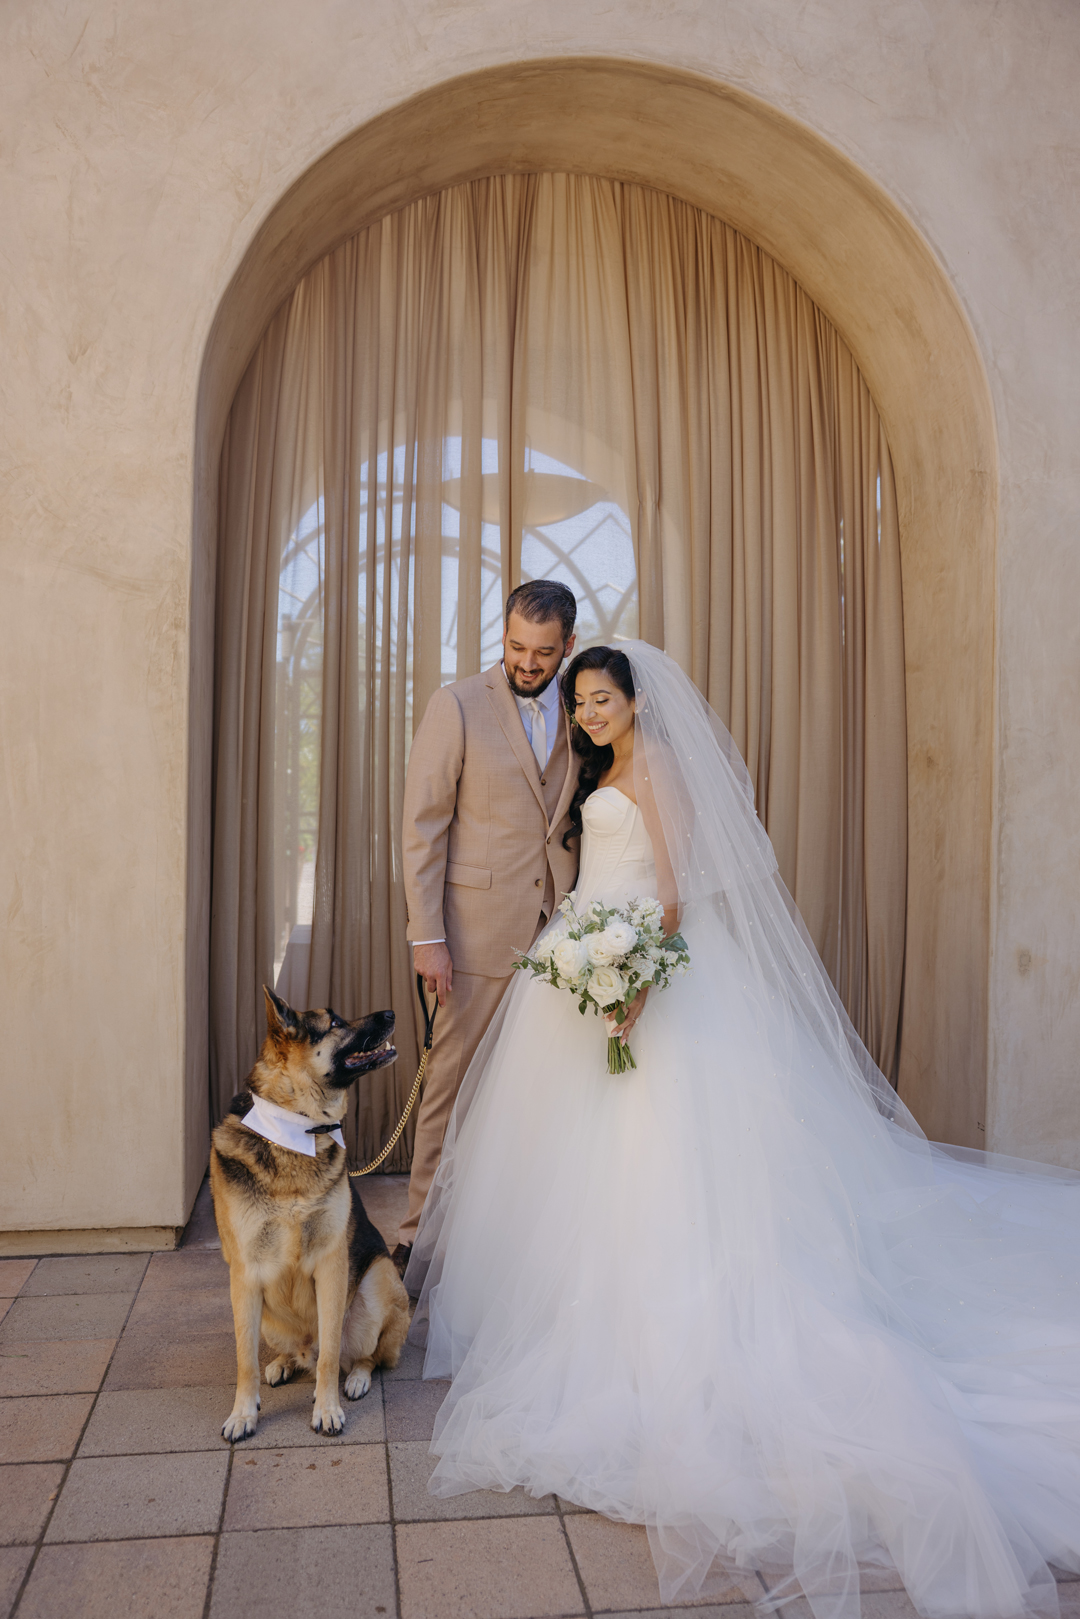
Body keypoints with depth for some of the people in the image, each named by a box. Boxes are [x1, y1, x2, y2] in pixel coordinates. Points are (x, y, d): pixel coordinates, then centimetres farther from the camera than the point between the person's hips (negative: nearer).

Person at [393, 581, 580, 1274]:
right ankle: (423, 1231, 17)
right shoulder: (458, 705, -2)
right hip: (482, 929, -3)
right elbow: (422, 826, -5)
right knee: (453, 1082, 3)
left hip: (558, 929, 4)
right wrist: (427, 936, -10)